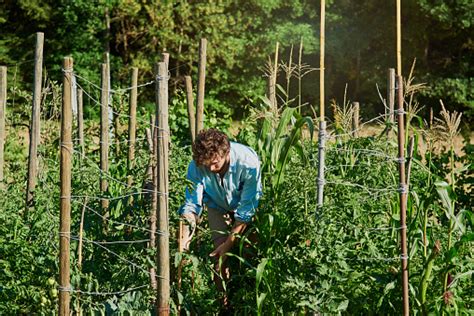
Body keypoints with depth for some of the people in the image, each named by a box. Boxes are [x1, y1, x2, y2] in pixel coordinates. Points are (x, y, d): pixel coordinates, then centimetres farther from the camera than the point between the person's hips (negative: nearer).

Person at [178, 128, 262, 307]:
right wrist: (185, 238, -42)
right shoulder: (196, 167, -32)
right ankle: (223, 300, 6)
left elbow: (246, 210, -32)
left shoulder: (248, 162, -39)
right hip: (217, 206, 1)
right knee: (221, 255, -11)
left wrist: (230, 243, -30)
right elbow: (192, 205, -27)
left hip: (245, 203, -1)